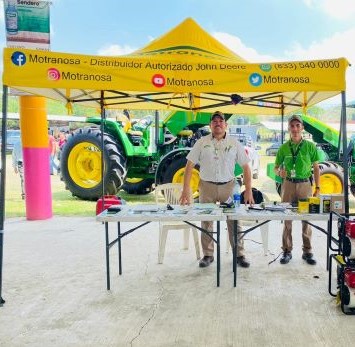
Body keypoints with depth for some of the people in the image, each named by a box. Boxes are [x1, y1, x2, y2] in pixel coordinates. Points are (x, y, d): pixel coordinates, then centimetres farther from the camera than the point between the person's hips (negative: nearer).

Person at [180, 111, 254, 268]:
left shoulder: (234, 143, 2)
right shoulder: (202, 142, 1)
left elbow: (246, 167, 3)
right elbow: (189, 166, -1)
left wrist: (249, 190, -6)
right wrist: (186, 189, -10)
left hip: (228, 186, 0)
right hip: (207, 186, 0)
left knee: (234, 221, 3)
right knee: (206, 221, 7)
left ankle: (239, 255, 15)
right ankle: (208, 255, 20)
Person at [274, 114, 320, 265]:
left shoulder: (310, 146, 2)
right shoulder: (284, 147, 5)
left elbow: (316, 168, 5)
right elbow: (276, 168, 11)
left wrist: (318, 188, -1)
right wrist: (280, 171, -13)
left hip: (305, 185, -1)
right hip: (288, 184, 1)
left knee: (306, 218, 3)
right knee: (287, 219, 4)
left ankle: (307, 251, 15)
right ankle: (287, 251, 14)